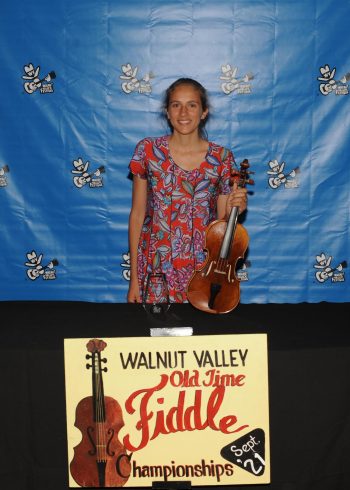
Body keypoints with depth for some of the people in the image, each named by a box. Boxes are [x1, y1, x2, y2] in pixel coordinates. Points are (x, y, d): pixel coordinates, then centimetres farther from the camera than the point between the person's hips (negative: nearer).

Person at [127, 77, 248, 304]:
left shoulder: (222, 158, -3)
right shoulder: (148, 150, -3)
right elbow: (137, 215, -1)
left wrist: (234, 208, -18)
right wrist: (134, 278, -2)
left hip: (203, 268, 0)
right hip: (156, 268, 0)